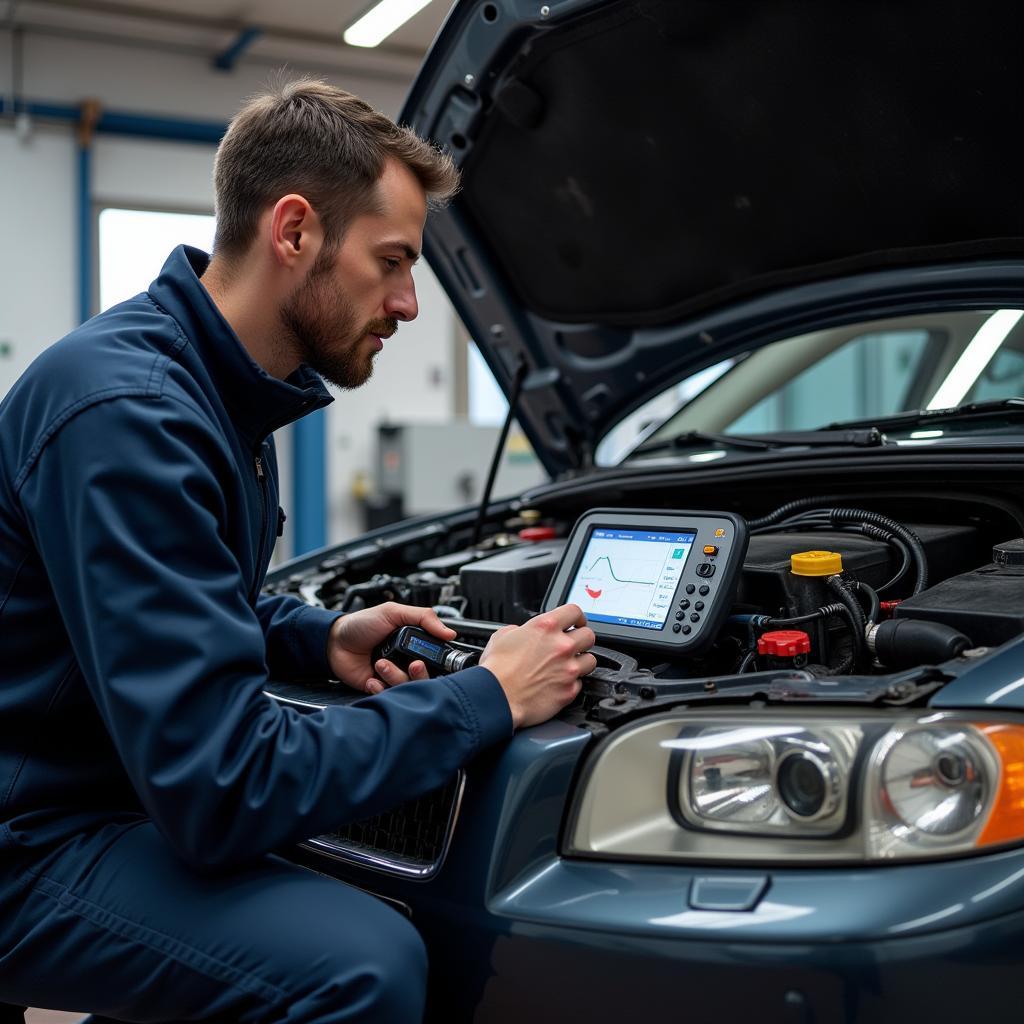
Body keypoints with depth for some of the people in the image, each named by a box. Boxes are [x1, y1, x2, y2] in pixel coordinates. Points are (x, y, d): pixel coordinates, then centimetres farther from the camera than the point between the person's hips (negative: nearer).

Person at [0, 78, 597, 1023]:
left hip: (134, 791, 10)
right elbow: (223, 791, -28)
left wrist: (322, 641, 4)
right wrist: (487, 698, -19)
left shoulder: (222, 393, 7)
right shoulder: (127, 412, -25)